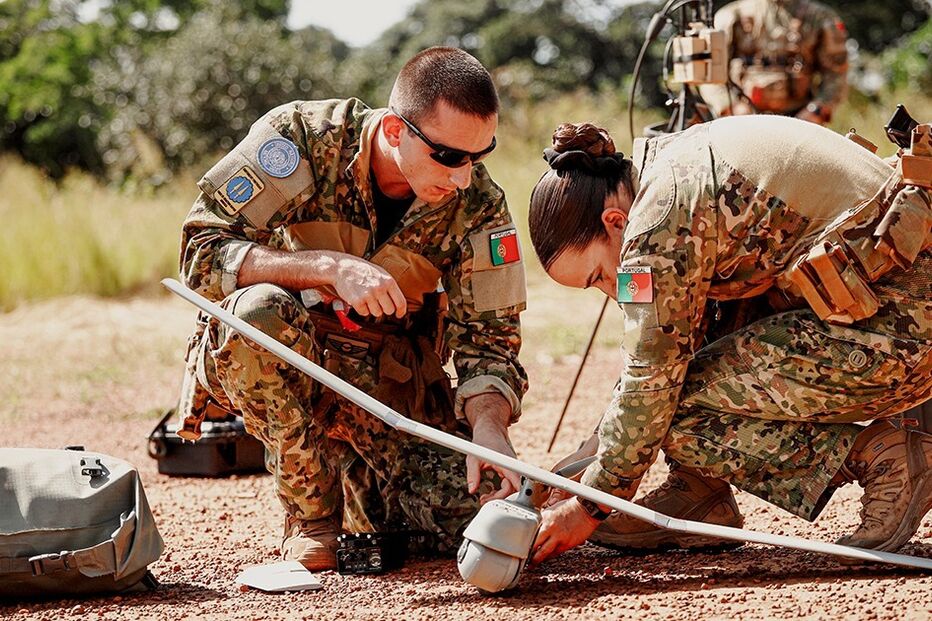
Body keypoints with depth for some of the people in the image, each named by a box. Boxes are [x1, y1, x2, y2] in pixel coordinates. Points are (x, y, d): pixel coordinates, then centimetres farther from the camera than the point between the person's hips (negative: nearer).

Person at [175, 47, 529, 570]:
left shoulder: (478, 206, -11)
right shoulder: (302, 138, -20)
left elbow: (488, 339, -9)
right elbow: (202, 253, -25)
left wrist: (489, 427, -30)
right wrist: (332, 268, -36)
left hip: (389, 378, 2)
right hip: (266, 359, -2)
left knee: (483, 511, -20)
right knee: (259, 311, -38)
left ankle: (345, 470, 14)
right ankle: (311, 511, -16)